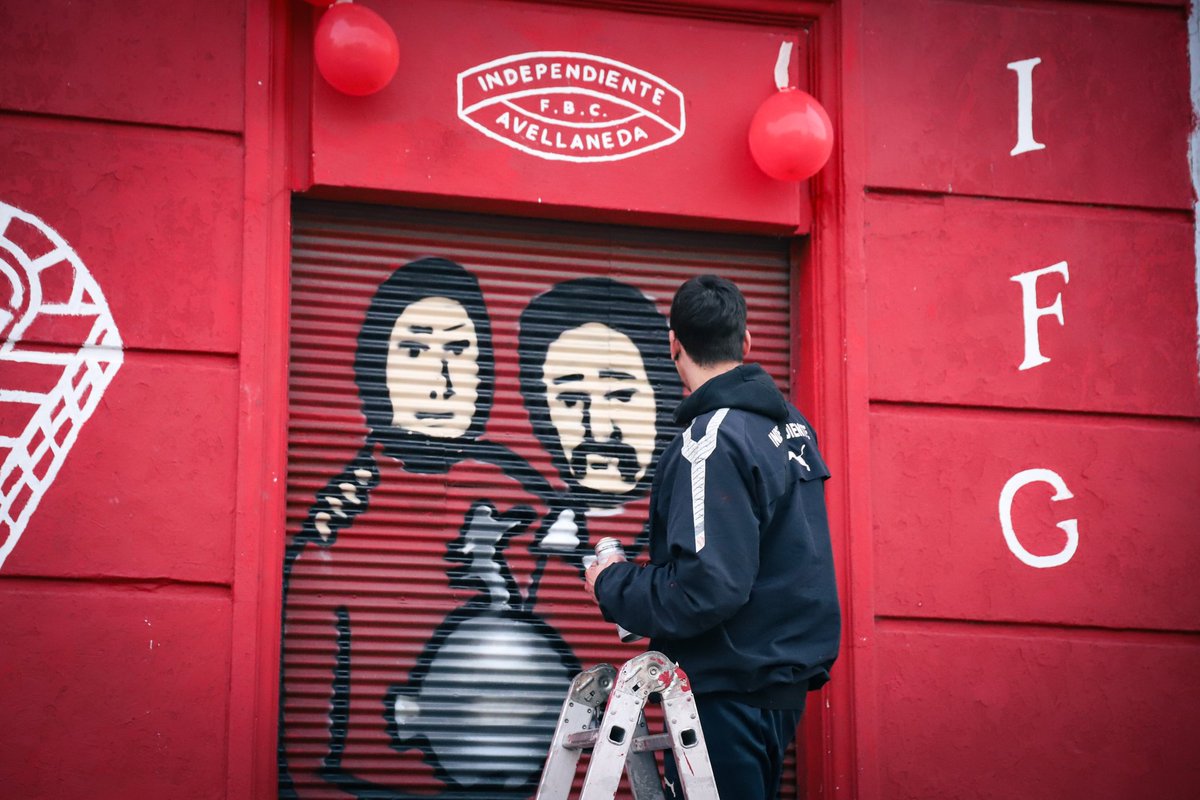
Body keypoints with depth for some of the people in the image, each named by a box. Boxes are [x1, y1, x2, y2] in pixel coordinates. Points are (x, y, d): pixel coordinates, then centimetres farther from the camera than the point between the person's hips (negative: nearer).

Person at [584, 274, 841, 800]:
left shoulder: (714, 438, -17)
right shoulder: (791, 424, 12)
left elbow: (706, 589, -24)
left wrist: (612, 585, -9)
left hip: (731, 693, -9)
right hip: (784, 677, 9)